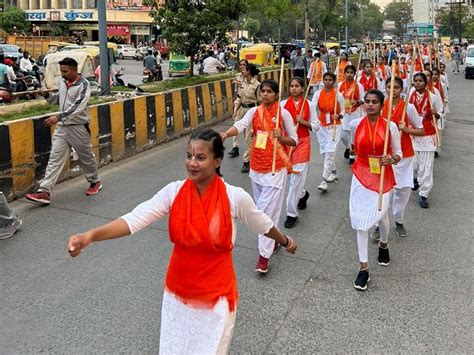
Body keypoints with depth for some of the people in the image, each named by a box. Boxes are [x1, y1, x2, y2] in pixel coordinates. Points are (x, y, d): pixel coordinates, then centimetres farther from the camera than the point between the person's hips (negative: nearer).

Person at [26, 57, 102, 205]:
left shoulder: (83, 85, -15)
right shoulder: (63, 82, 6)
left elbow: (77, 107, -26)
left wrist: (58, 117, -34)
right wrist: (48, 95, -1)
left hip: (78, 127, -6)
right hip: (62, 126, 6)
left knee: (86, 157, 11)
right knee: (55, 159, -1)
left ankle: (95, 182, 35)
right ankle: (44, 192, -5)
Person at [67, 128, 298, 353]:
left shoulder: (235, 197, -18)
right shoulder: (173, 192, -13)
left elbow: (263, 224, 1)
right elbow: (134, 220, -23)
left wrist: (285, 241, 19)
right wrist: (90, 236, -38)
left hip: (216, 293, -3)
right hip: (178, 291, 3)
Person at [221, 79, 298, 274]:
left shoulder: (284, 114, -5)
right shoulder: (254, 112, 3)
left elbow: (294, 140, -1)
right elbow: (240, 125, -16)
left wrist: (280, 137, -21)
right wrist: (226, 134, -37)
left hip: (275, 169, -5)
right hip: (256, 168, 5)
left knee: (268, 211, -7)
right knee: (261, 209, 16)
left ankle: (264, 255, -1)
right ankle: (273, 241, 37)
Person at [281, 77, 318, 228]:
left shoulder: (309, 105, -1)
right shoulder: (283, 104, 1)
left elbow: (316, 126, 3)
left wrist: (304, 122, -13)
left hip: (302, 143, -3)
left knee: (296, 177, -6)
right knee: (290, 175, 12)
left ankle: (292, 214, 2)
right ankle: (302, 194, 46)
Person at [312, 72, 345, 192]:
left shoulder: (338, 95, -5)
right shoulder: (318, 94, -1)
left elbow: (342, 112, 1)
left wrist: (338, 116, -21)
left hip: (334, 126, -4)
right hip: (321, 126, 4)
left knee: (329, 153, -11)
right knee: (325, 152, 13)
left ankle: (324, 181, -11)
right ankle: (333, 172, 37)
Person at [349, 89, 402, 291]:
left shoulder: (391, 126, -9)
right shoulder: (355, 124, -5)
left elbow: (398, 153, -2)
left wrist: (392, 159, -23)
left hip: (383, 176, -1)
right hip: (361, 175, 1)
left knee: (381, 215, 11)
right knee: (360, 219, -2)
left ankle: (383, 244, 48)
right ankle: (363, 268, 6)